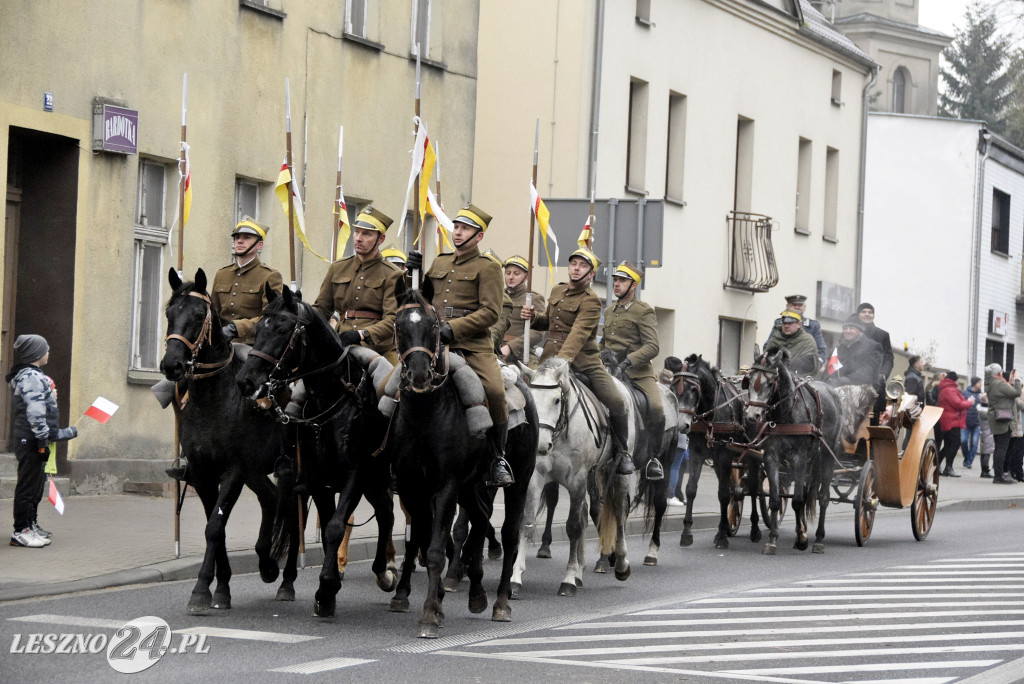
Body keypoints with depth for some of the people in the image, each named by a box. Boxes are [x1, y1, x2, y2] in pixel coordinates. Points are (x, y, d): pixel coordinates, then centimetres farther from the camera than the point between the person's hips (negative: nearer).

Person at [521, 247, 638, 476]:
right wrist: (534, 316, 3)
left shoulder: (591, 302, -9)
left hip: (584, 360, -5)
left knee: (616, 402, -16)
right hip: (551, 358, 5)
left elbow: (579, 333, -24)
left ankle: (622, 453, 3)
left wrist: (564, 358, -40)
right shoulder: (557, 291, 13)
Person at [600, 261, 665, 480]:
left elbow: (652, 346, -11)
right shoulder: (609, 312, 18)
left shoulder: (644, 311, -1)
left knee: (656, 407, -28)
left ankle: (652, 456, -12)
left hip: (638, 372, -6)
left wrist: (628, 361, -24)